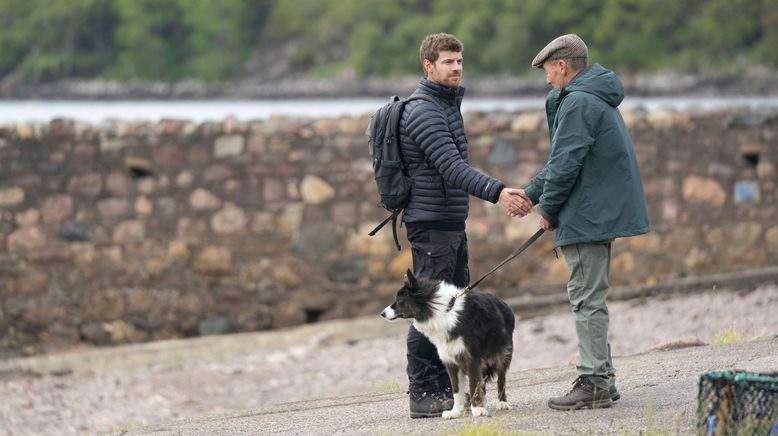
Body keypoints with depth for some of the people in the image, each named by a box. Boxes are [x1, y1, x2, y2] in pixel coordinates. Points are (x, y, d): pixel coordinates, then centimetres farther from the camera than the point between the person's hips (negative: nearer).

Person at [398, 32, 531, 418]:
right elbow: (452, 168, -27)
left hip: (452, 223, 10)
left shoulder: (448, 104, 17)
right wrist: (497, 192, -38)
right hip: (430, 224, -10)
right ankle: (422, 394, -5)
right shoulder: (423, 112, -16)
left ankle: (446, 389, 17)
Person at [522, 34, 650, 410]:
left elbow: (565, 165, -18)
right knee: (590, 298, 15)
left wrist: (548, 210, -5)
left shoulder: (577, 103, -15)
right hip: (603, 214, 10)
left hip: (587, 217, -10)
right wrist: (529, 193, 23)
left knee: (587, 299, -7)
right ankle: (602, 379, 18)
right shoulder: (596, 98, 19)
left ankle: (593, 382, -6)